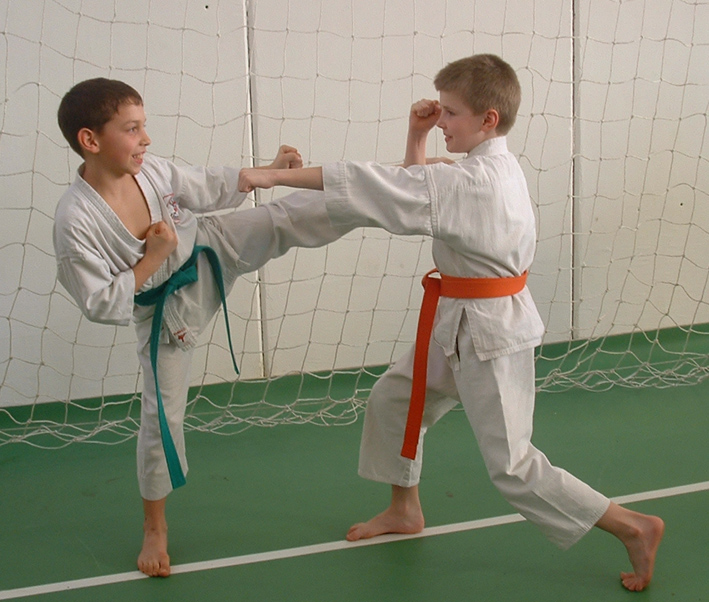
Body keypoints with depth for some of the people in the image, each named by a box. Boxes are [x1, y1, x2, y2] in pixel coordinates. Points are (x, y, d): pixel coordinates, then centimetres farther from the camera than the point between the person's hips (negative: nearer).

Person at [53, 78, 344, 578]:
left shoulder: (152, 170, -17)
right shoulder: (76, 220, -31)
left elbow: (211, 188, 3)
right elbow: (101, 306, -27)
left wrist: (270, 168, 0)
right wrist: (153, 259, -29)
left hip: (209, 251, 3)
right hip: (167, 307, -3)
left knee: (282, 220, -10)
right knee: (162, 412, 5)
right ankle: (156, 526, 24)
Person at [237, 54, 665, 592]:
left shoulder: (471, 182, -26)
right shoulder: (496, 168, 3)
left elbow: (379, 189, -28)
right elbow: (419, 192, 17)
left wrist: (277, 176, -24)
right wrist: (416, 136, 0)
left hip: (489, 335, -10)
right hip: (461, 326, 10)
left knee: (512, 466, -1)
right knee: (393, 399, 19)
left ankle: (634, 528, 7)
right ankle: (404, 511, 37)